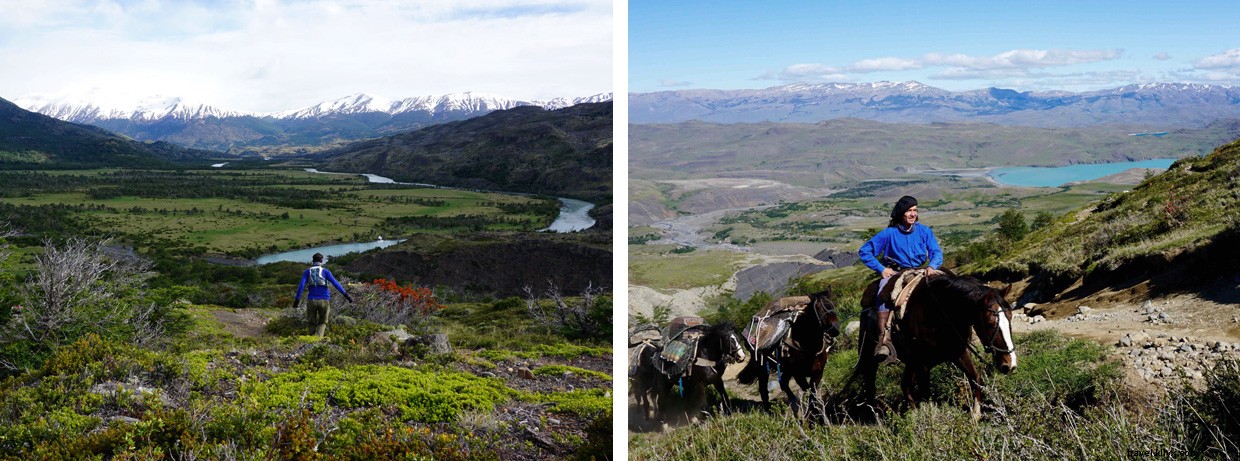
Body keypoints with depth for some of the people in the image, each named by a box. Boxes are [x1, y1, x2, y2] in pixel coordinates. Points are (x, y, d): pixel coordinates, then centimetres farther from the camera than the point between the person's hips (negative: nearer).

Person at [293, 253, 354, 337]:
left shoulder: (307, 272, 5)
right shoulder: (325, 271, 0)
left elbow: (301, 285, -8)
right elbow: (335, 283, -9)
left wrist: (296, 300, -10)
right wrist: (346, 295, -9)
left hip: (311, 301, 1)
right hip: (324, 301, -1)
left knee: (313, 323, 20)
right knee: (322, 323, 14)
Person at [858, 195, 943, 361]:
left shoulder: (924, 231, 7)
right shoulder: (889, 233, -1)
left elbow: (937, 252, 5)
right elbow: (864, 251, 1)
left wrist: (932, 267, -17)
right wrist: (881, 269, -9)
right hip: (894, 272, -3)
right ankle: (884, 338, -41)